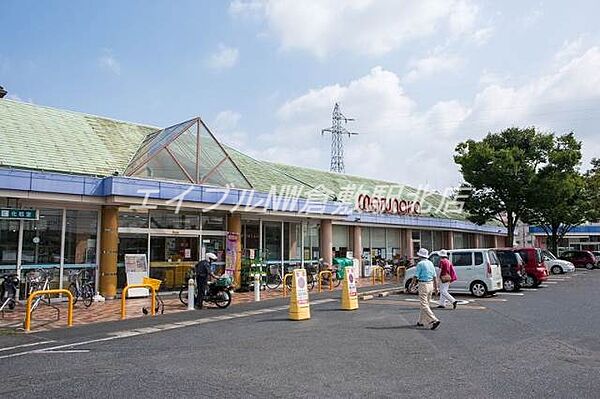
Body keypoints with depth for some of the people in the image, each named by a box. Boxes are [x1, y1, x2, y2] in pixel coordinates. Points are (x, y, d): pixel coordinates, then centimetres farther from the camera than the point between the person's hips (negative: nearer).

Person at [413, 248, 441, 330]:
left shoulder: (420, 264, -11)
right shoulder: (430, 263, 11)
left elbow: (416, 276, -12)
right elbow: (434, 276, 11)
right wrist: (436, 287, 14)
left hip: (423, 285, -8)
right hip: (431, 284, 8)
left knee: (424, 305, -7)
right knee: (425, 304, 17)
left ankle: (434, 321, -18)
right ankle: (421, 321, 25)